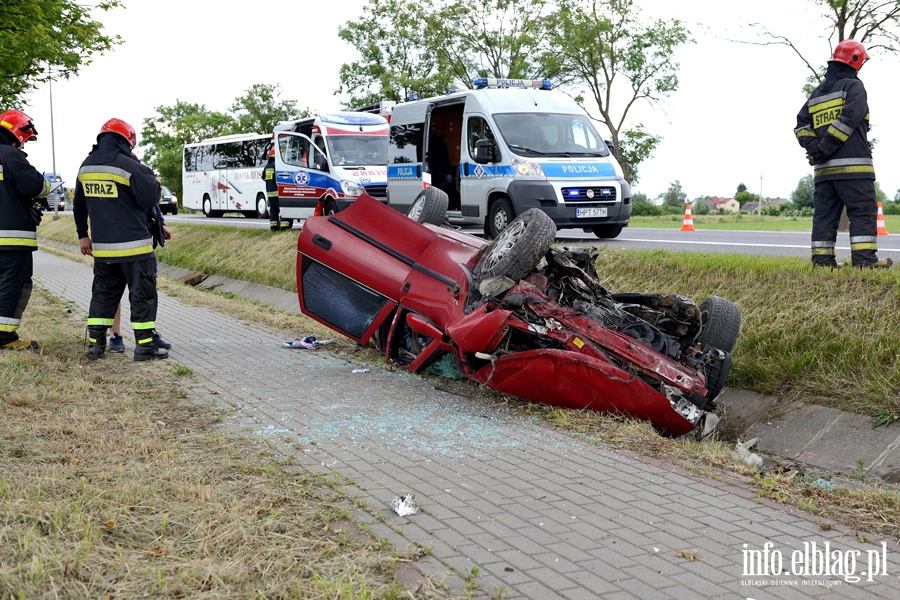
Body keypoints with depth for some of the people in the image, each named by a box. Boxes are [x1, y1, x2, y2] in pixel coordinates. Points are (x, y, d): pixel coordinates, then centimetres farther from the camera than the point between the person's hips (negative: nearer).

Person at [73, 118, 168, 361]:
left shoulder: (86, 167, 9)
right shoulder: (128, 165, -15)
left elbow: (79, 205, 17)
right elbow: (150, 199, -15)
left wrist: (83, 235, 26)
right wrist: (155, 183, 6)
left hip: (101, 247, 7)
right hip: (133, 245, -6)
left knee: (103, 292, 15)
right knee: (142, 294, 2)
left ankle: (96, 343, 15)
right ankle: (145, 346, 3)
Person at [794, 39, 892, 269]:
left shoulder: (817, 93, 20)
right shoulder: (853, 86, -2)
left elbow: (802, 125, 12)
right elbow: (849, 118, -16)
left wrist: (813, 146, 0)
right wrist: (826, 148, -14)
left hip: (823, 168, 7)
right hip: (853, 164, -7)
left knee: (825, 213, 6)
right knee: (863, 210, -6)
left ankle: (822, 258, 3)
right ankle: (864, 257, -12)